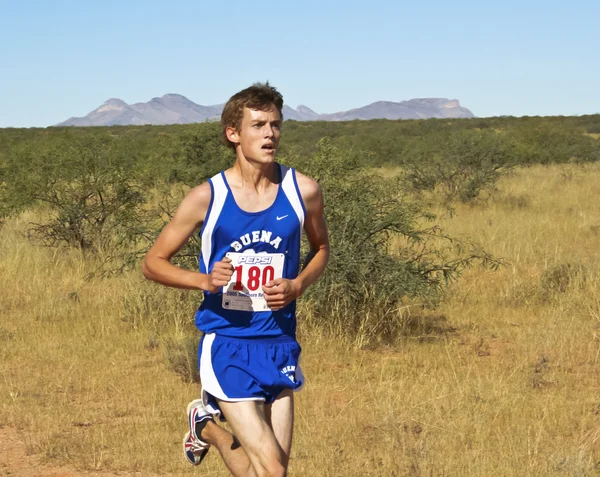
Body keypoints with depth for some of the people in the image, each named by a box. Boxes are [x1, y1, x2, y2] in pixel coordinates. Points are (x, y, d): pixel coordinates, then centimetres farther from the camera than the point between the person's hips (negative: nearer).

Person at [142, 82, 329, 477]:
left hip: (279, 344, 3)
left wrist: (297, 286, -4)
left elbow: (321, 248, 17)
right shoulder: (207, 198, -8)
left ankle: (209, 426, 35)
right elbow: (153, 262, 1)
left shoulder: (303, 191, -2)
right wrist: (205, 279, -18)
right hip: (227, 344, -3)